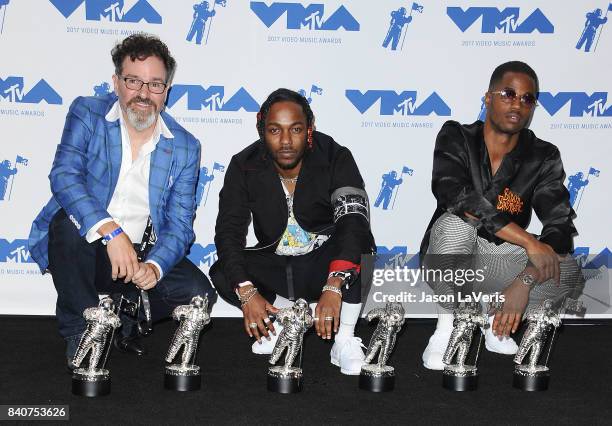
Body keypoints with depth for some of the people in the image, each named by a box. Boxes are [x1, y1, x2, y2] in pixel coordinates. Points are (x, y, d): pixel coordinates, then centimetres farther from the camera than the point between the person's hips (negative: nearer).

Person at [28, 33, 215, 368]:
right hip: (80, 246, -2)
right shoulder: (87, 113, -6)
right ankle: (80, 333, -13)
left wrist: (154, 266, -26)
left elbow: (179, 224, -5)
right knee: (70, 221, -35)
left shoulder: (185, 147, 0)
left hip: (142, 255, 2)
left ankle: (122, 315, 10)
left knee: (198, 292, -20)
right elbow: (63, 175, -22)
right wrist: (110, 231, -37)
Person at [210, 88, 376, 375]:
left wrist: (333, 287, -48)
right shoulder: (244, 166, -11)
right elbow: (229, 231, -17)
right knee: (221, 274, -22)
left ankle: (345, 340, -22)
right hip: (274, 267, 2)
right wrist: (246, 292, -34)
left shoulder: (335, 158, -18)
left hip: (324, 264, -2)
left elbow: (353, 220, -32)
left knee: (358, 242, -32)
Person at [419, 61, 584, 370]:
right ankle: (446, 326, -16)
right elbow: (454, 194, -28)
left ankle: (495, 318, 0)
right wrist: (529, 242, -31)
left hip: (498, 264, 2)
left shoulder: (544, 157, -3)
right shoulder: (456, 137, -9)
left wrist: (525, 281, -31)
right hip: (448, 261, -2)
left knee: (569, 275, -26)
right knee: (457, 221, -35)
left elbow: (560, 226, -13)